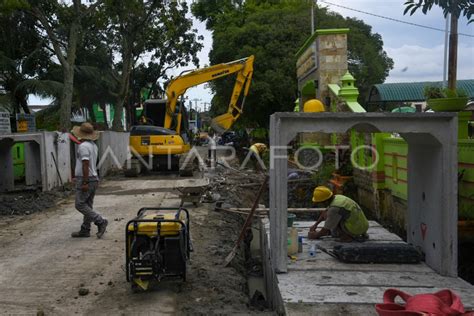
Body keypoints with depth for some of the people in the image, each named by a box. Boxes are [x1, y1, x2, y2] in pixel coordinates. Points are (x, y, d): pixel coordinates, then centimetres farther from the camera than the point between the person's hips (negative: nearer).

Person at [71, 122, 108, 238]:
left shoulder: (83, 146, -16)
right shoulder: (93, 145, 14)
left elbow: (85, 165, -22)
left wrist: (85, 183, -23)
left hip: (84, 179, -9)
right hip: (94, 179, 9)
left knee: (80, 204, -6)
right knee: (88, 205, 11)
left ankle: (100, 221, -9)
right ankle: (85, 230, 17)